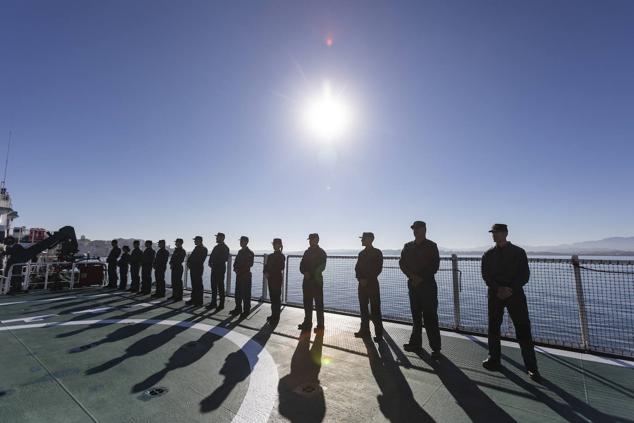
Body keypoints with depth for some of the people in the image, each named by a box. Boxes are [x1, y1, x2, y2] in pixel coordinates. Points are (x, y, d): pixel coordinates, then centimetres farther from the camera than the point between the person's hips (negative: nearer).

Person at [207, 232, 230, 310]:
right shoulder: (216, 247, 16)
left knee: (220, 287, -2)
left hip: (220, 269, -8)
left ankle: (221, 304, 6)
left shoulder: (225, 248, -8)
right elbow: (212, 256, 16)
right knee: (214, 286, 11)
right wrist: (211, 263, -3)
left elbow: (225, 259, -15)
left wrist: (215, 263, -17)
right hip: (214, 269, 8)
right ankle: (213, 303, 20)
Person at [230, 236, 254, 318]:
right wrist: (235, 269, -5)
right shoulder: (240, 252, 13)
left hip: (246, 275, -7)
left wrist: (240, 270, -16)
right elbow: (236, 262, 15)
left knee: (246, 294, -2)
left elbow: (249, 265, -13)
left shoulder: (250, 253, -7)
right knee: (238, 293, 11)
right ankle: (238, 309, 23)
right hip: (239, 275, 7)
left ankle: (246, 310, 6)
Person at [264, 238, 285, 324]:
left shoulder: (281, 256, -5)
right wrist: (265, 273, -6)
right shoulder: (270, 256, 15)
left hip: (277, 279, -6)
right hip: (270, 279, 6)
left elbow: (280, 268, -14)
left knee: (276, 297, -4)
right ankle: (273, 315, 22)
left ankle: (276, 317, 2)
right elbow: (266, 266, 12)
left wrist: (269, 273, -14)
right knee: (272, 297, 11)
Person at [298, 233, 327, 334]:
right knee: (307, 303, 11)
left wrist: (311, 274, -19)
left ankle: (320, 325, 4)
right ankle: (307, 322, 23)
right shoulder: (307, 252, 14)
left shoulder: (321, 253, -2)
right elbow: (302, 265, 10)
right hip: (307, 280, 6)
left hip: (316, 281, -5)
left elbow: (321, 267, -10)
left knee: (318, 303, -2)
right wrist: (305, 272, -9)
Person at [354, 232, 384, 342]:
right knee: (363, 308, 9)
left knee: (375, 309, -4)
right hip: (362, 284, 6)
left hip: (372, 284, -6)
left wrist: (367, 279, -13)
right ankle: (364, 330, 20)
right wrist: (360, 279, -6)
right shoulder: (361, 253, 13)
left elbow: (378, 269, -9)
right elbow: (357, 268, 11)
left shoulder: (377, 253, -3)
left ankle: (379, 334, 3)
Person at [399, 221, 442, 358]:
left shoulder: (431, 246, -2)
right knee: (416, 315, 11)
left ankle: (436, 348, 5)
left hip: (428, 285, -4)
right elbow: (402, 263, 6)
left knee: (430, 316, -4)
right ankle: (416, 343, 21)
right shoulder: (408, 246, 10)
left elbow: (435, 265, -8)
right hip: (413, 284, 4)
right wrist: (411, 275, -8)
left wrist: (421, 278, -12)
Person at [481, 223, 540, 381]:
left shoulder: (518, 252, 1)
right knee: (493, 328, 8)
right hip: (495, 294, 2)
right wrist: (498, 289, -15)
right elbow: (486, 276, 1)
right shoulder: (488, 255, 6)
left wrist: (510, 289, -15)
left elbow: (525, 275, -3)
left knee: (523, 329, -2)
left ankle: (531, 367, 9)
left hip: (515, 294, -2)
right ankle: (494, 359, 22)